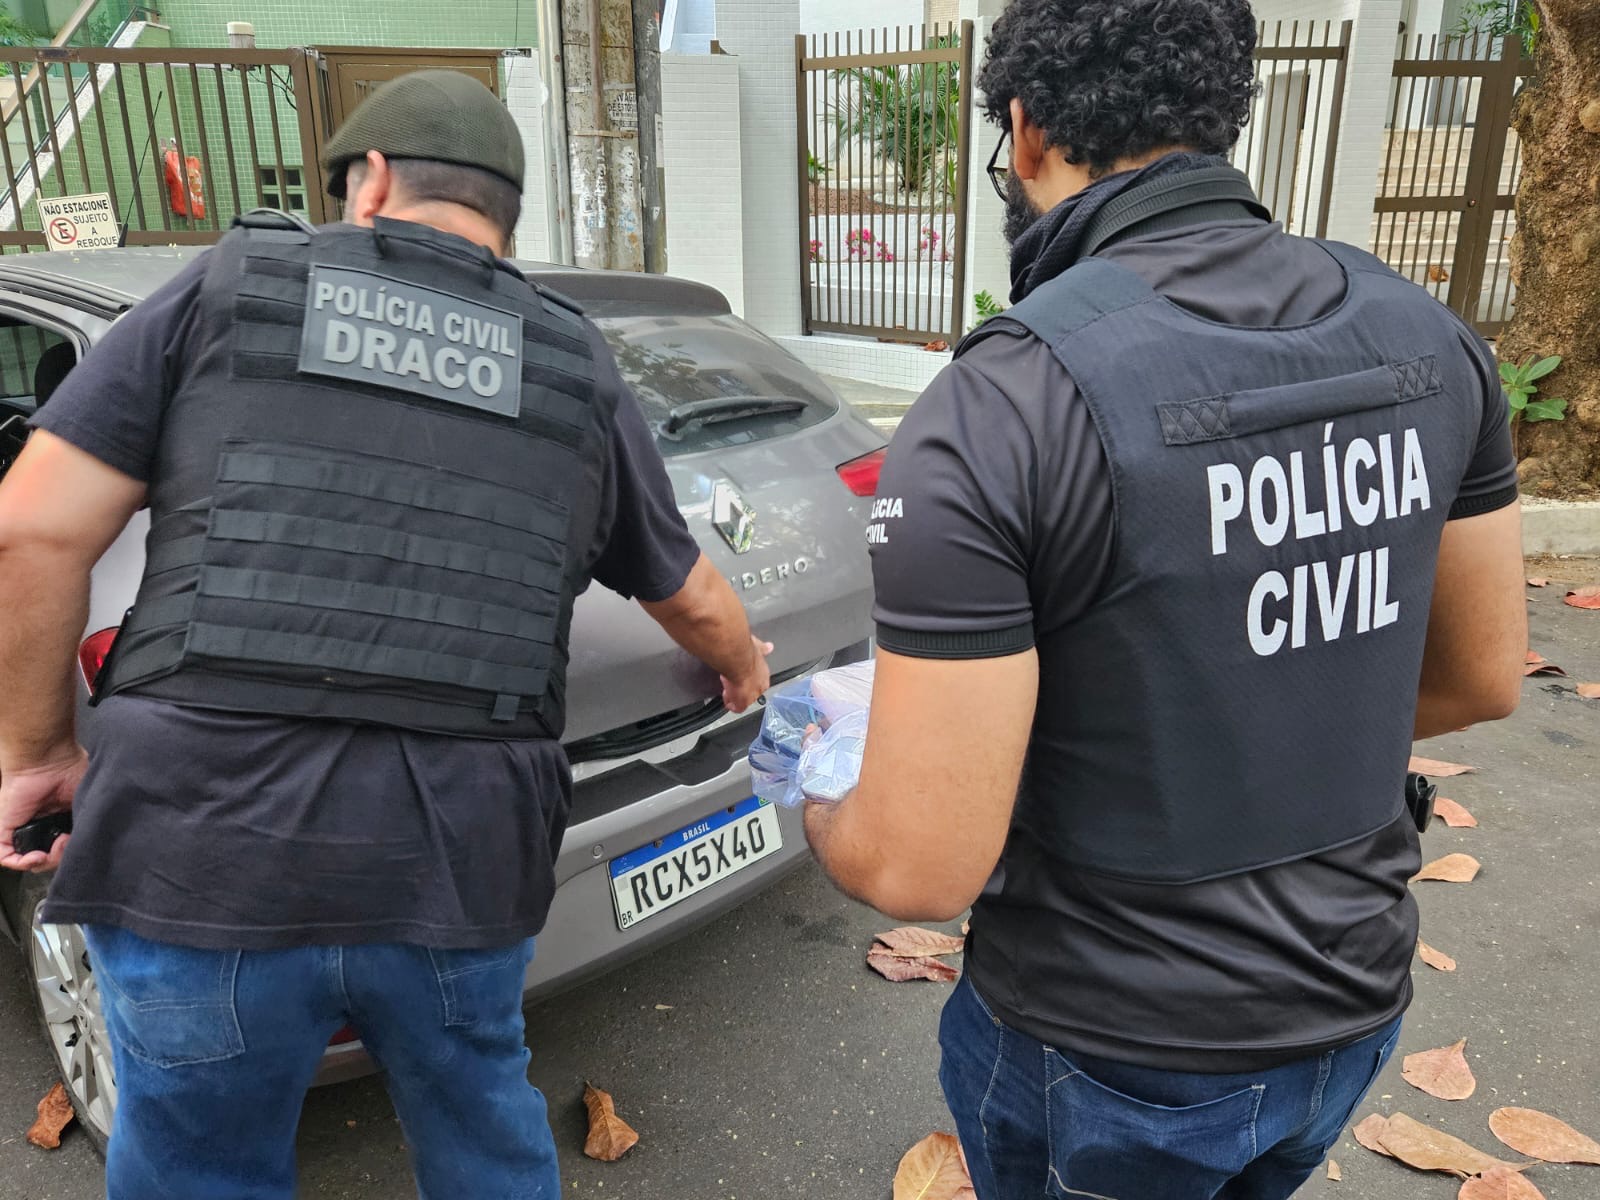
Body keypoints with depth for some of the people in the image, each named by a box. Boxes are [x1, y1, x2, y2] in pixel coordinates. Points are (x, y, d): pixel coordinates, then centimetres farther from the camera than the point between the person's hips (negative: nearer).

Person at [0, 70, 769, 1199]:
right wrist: (746, 669, 41)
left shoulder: (229, 288, 3)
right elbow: (690, 598, 20)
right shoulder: (580, 371, 9)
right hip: (463, 878, 2)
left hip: (200, 860, -1)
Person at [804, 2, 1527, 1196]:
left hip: (1110, 1055, -5)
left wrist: (821, 807, -3)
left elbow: (918, 868, -25)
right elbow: (1484, 678, 5)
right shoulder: (1426, 337, -7)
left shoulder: (995, 413, -28)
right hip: (1355, 1008, 5)